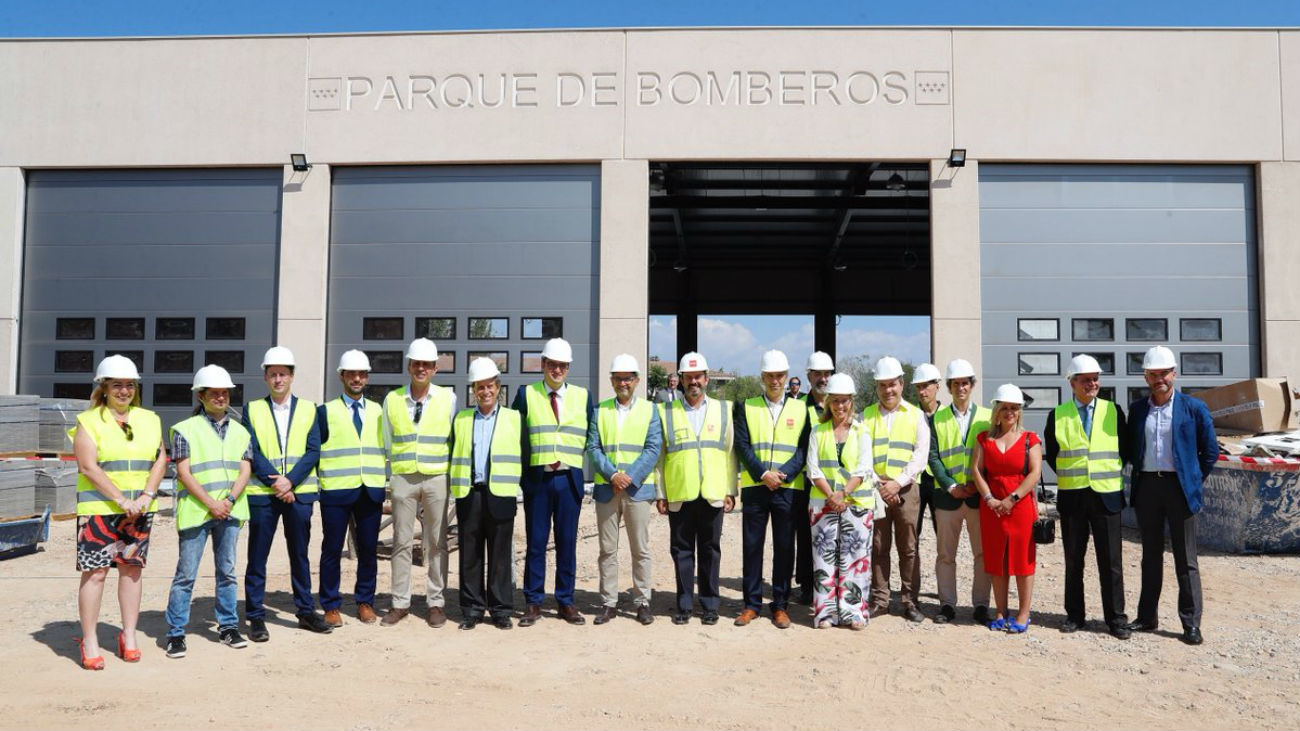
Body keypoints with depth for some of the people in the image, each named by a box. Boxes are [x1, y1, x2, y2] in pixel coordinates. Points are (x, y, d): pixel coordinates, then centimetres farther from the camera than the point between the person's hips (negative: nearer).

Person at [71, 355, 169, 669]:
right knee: (95, 571, -4)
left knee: (132, 568, 8)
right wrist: (121, 500, -15)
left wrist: (146, 497, -8)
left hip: (140, 510, 4)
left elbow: (160, 460, 7)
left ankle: (129, 635, 17)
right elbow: (88, 467, -9)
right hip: (98, 508, -4)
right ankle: (89, 641, 4)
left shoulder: (149, 420, 12)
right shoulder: (88, 421, -1)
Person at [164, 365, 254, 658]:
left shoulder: (240, 431, 12)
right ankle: (175, 633, 8)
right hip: (195, 511, -4)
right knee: (186, 574, -1)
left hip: (229, 512, 4)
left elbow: (245, 470, 6)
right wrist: (210, 503, -14)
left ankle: (228, 626, 21)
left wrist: (229, 500, -10)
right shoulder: (186, 429, 0)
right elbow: (184, 472, -6)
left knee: (227, 571, 11)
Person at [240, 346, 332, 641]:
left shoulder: (308, 409, 7)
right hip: (262, 493, -1)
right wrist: (276, 484, -13)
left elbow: (313, 452, -1)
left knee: (300, 554, 10)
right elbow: (253, 453, -4)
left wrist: (290, 481, -14)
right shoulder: (253, 410, 5)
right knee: (257, 557, 3)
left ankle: (306, 611, 19)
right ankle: (256, 617, 11)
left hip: (299, 492, 1)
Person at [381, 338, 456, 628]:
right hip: (403, 477, 1)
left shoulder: (448, 398, 3)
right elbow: (387, 443, 13)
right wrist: (391, 474, 9)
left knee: (437, 542, 4)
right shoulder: (392, 400, 6)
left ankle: (436, 602, 13)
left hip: (437, 478, -1)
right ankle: (400, 603, 13)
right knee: (401, 541, 4)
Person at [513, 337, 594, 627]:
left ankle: (566, 602, 14)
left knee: (567, 543, 5)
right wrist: (529, 463, 2)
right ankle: (533, 603, 10)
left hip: (570, 479, 1)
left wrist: (574, 458, 5)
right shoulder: (526, 394, 4)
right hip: (536, 478, -1)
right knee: (536, 542, 2)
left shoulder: (582, 396, 9)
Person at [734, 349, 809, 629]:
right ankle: (752, 604, 12)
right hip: (754, 488, 0)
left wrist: (783, 475, -13)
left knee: (784, 548, 4)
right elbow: (742, 445, 0)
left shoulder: (800, 408, 8)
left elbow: (804, 447, 2)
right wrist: (763, 474, -12)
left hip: (788, 488, 0)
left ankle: (780, 606, 13)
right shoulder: (746, 407, 8)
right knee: (752, 546, 3)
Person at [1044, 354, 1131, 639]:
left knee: (1111, 561, 1)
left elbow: (1125, 448, 11)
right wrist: (1069, 475, 5)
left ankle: (1116, 618, 11)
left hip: (1106, 495, 0)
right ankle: (1075, 615, 17)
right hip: (1071, 496, 1)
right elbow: (1051, 453, 12)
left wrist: (1112, 473, 4)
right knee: (1073, 560, 8)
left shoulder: (1113, 411, 4)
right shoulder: (1058, 415, 4)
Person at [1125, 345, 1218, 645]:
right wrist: (1139, 474, 8)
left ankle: (1191, 624, 6)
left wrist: (1193, 482, 2)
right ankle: (1147, 617, 19)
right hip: (1147, 486, 3)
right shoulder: (1136, 409, 8)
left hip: (1179, 487, -3)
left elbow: (1210, 451, 3)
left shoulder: (1193, 407, -2)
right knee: (1151, 556, 12)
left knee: (1186, 559, 0)